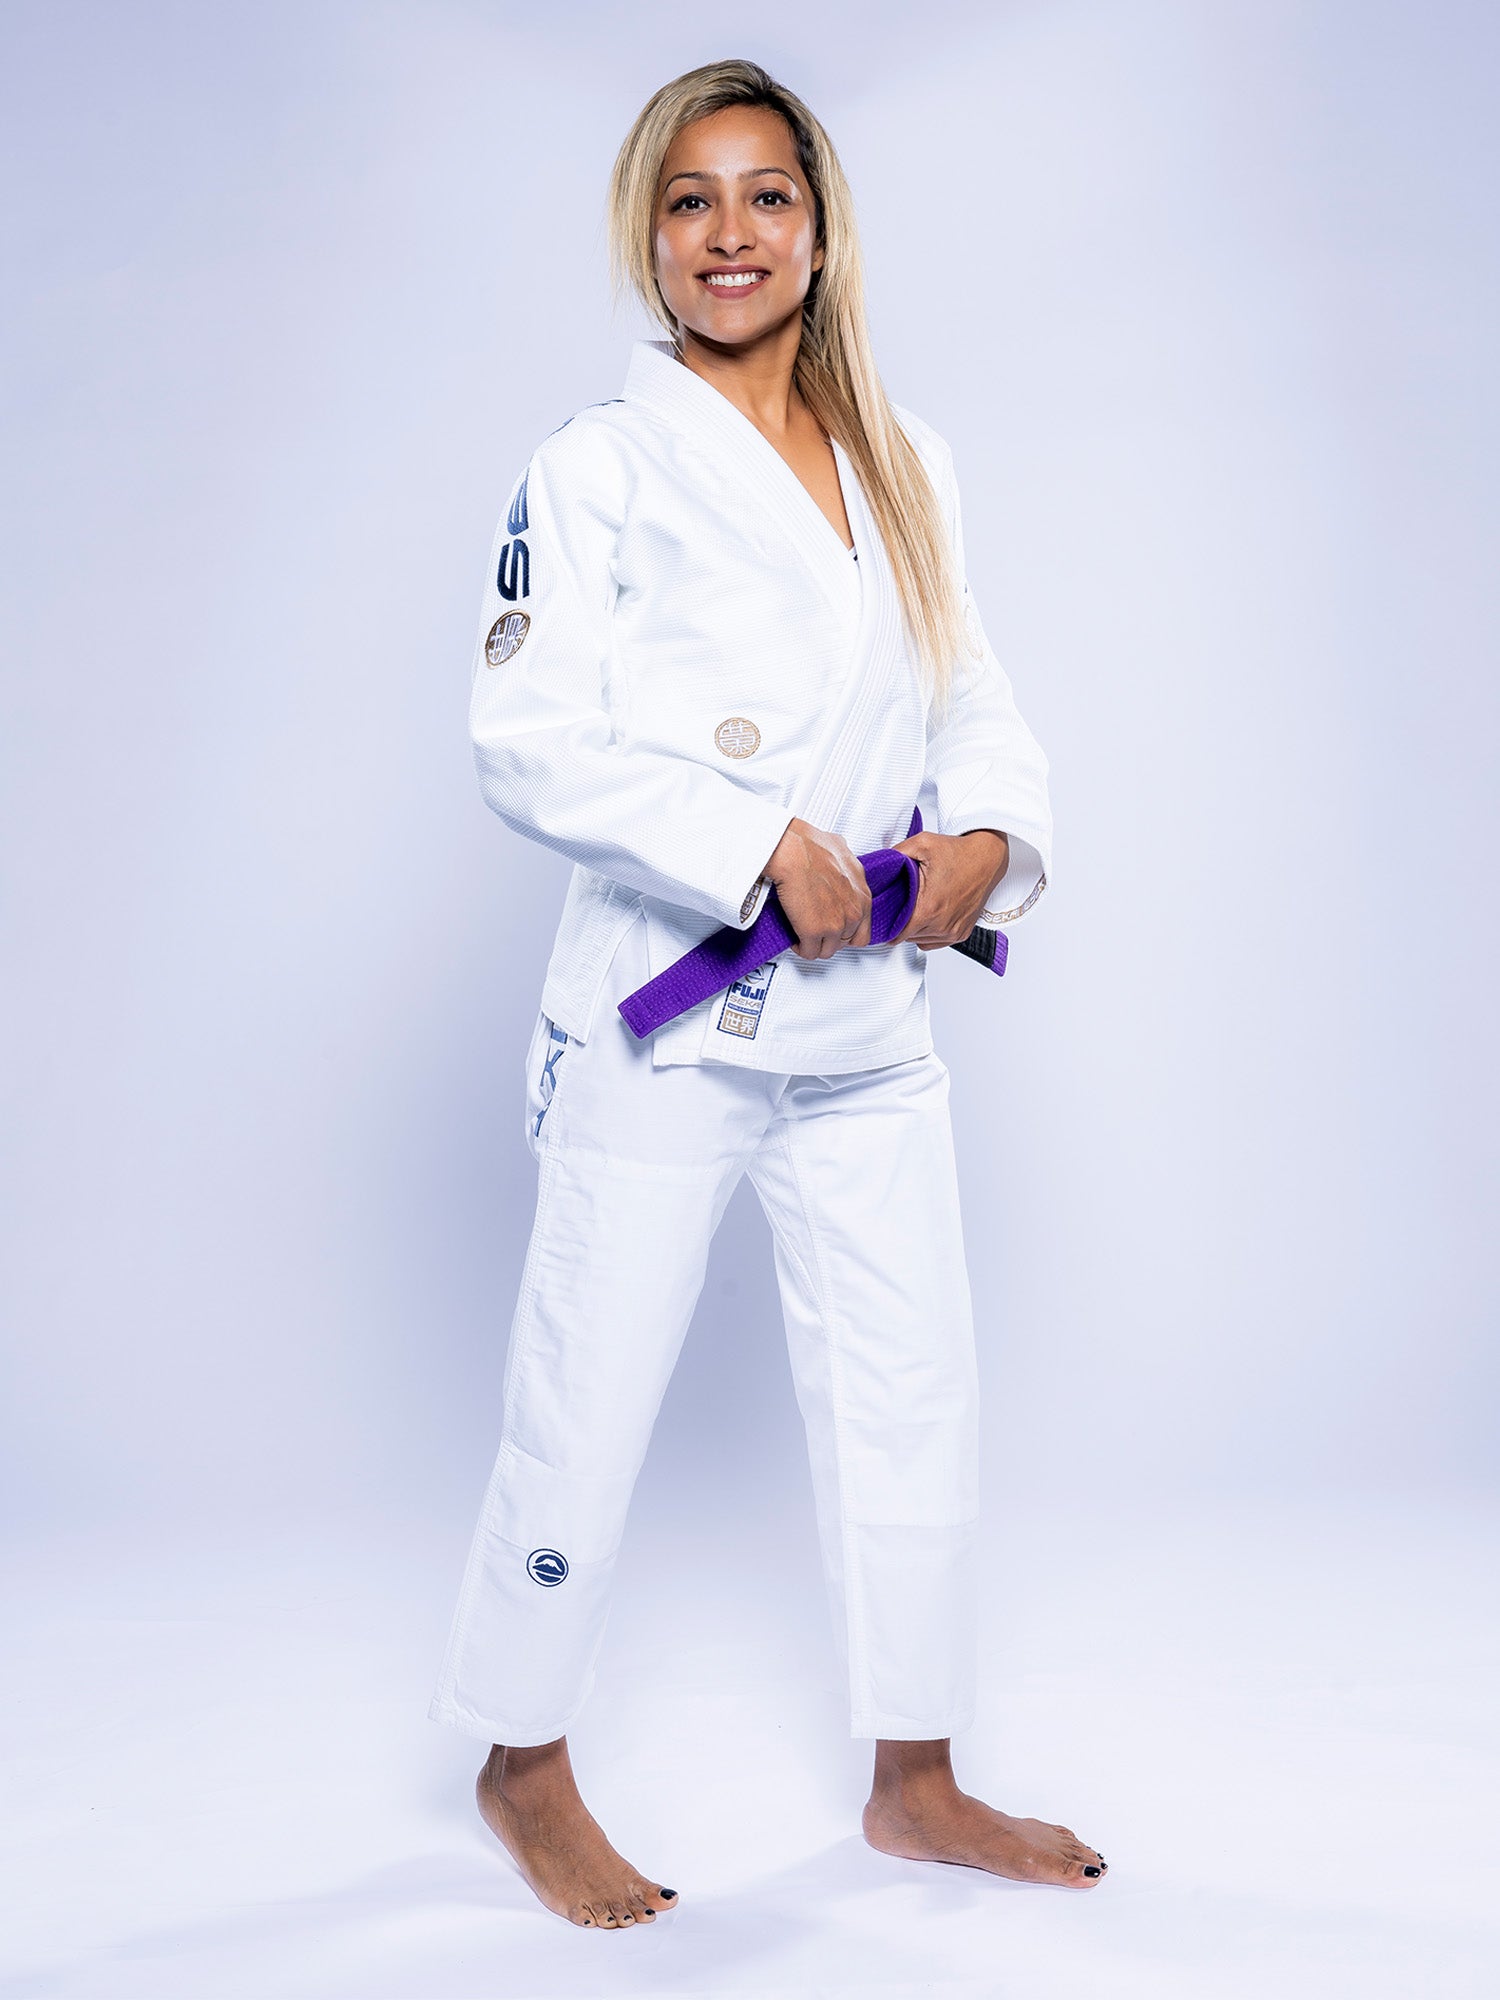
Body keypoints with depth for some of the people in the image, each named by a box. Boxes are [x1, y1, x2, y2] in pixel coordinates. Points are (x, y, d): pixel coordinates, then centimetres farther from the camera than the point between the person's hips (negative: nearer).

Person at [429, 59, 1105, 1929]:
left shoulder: (900, 462, 11)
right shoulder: (601, 465, -6)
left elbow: (971, 691, 14)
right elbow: (529, 739, -13)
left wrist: (990, 829, -7)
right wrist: (762, 846, -20)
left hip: (868, 1009, 6)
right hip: (664, 1011, -5)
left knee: (914, 1392, 12)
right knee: (587, 1404, 4)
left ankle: (914, 1779, 30)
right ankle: (525, 1762, 28)